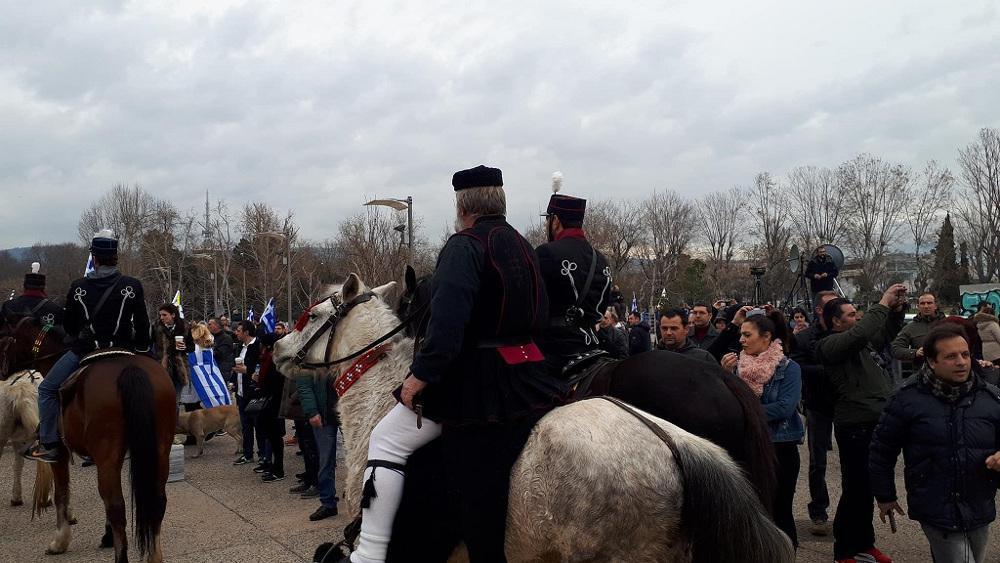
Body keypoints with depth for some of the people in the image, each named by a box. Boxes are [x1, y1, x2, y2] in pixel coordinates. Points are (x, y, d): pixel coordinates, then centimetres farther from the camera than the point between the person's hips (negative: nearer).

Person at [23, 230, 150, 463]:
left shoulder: (78, 287, -5)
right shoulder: (133, 286, -7)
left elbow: (68, 324, 7)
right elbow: (142, 325, -4)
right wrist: (142, 350, 11)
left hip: (83, 351, -1)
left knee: (47, 389, 16)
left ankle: (50, 445, 10)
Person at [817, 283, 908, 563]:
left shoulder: (861, 341, 15)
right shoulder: (829, 344, -11)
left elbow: (886, 333, 27)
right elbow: (860, 333, -27)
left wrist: (897, 309, 8)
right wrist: (883, 304, -19)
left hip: (876, 424, 9)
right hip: (855, 427, -8)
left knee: (868, 488, 18)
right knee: (855, 490, -2)